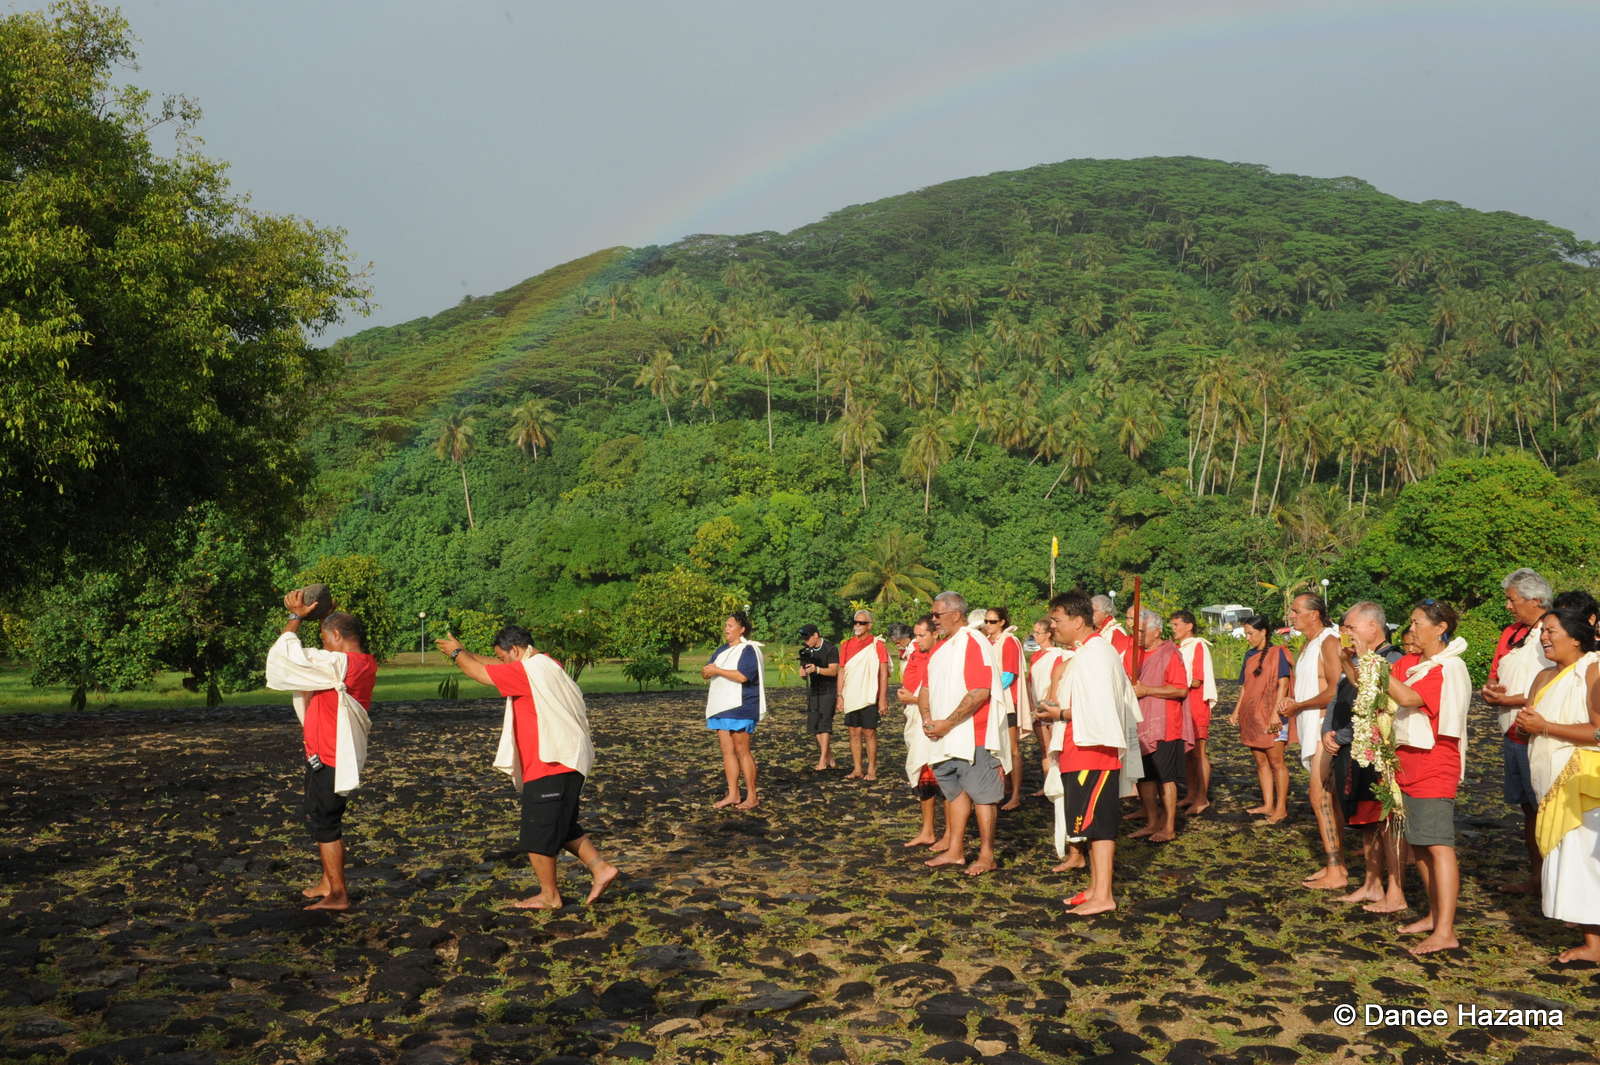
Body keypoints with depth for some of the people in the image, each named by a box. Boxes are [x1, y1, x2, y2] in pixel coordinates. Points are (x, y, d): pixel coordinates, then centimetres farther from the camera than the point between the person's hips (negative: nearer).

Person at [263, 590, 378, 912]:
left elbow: (287, 654, -18)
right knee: (325, 822, 21)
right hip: (341, 757, 9)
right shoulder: (365, 664, 5)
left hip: (328, 760, -9)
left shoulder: (337, 665, -23)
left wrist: (295, 616, -6)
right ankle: (328, 883, 32)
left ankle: (337, 894, 5)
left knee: (323, 824, -1)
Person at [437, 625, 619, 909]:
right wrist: (464, 653, 17)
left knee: (538, 834, 2)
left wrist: (457, 653, 7)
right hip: (563, 763, 10)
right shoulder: (546, 665, 13)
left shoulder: (528, 670, -16)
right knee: (561, 826, 20)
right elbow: (492, 666, 23)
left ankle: (549, 895, 14)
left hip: (550, 768, -10)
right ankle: (600, 867, 14)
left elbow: (481, 672, -10)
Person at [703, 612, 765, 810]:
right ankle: (732, 795, 12)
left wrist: (717, 671, -16)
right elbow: (706, 672, 17)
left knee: (742, 751, -6)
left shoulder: (748, 650, -9)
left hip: (740, 707, -8)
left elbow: (742, 675, -22)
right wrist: (706, 671, -8)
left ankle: (752, 797, 0)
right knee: (727, 751, 7)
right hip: (721, 707, 8)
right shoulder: (722, 650, 18)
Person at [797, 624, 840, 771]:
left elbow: (833, 670, -16)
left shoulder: (830, 649, -9)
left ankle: (822, 760, -13)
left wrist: (817, 669, -32)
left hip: (828, 692, -6)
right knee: (813, 725, 4)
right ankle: (830, 758, 13)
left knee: (824, 724, -13)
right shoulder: (806, 651, 9)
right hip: (812, 692, 6)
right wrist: (805, 671, -14)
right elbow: (801, 673, 10)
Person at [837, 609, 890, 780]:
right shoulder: (846, 645, 9)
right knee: (854, 733, 7)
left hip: (869, 697, -4)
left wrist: (883, 698, -11)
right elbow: (842, 672, 12)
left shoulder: (878, 644, -4)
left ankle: (871, 770, 7)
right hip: (851, 698, 4)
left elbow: (884, 673, -6)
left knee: (869, 733, -1)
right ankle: (857, 769, 14)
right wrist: (839, 696, 6)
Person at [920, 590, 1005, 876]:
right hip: (946, 738, 9)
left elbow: (980, 692, -22)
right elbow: (927, 688, 17)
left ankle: (987, 855, 7)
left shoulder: (973, 643, -13)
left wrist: (947, 723, -20)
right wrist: (927, 719, -2)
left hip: (973, 736, -9)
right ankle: (955, 851, 23)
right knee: (955, 791, 14)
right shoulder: (940, 648, 15)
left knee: (980, 793, -1)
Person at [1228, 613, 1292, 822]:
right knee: (1260, 761, 9)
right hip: (1251, 716, 7)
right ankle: (1268, 805, 16)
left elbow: (1283, 684, -13)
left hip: (1271, 717, -7)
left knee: (1276, 762, -4)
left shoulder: (1277, 652, -6)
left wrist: (1275, 713, -19)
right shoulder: (1250, 655, 14)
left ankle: (1281, 808, 1)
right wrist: (1236, 712, 12)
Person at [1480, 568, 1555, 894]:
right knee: (1528, 807, 15)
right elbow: (1494, 678, 21)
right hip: (1512, 734, 8)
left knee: (1545, 807, -4)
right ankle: (1535, 875, 24)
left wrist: (1511, 700, -14)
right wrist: (1491, 691, 0)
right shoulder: (1510, 634, 15)